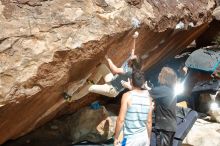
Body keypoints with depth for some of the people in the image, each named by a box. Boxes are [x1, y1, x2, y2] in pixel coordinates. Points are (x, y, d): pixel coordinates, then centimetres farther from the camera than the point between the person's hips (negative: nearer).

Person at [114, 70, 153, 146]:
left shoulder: (127, 95, -10)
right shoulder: (148, 97, 3)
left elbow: (121, 120, -13)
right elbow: (149, 121, 8)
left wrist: (116, 137, -2)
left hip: (131, 138, -5)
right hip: (144, 137, 5)